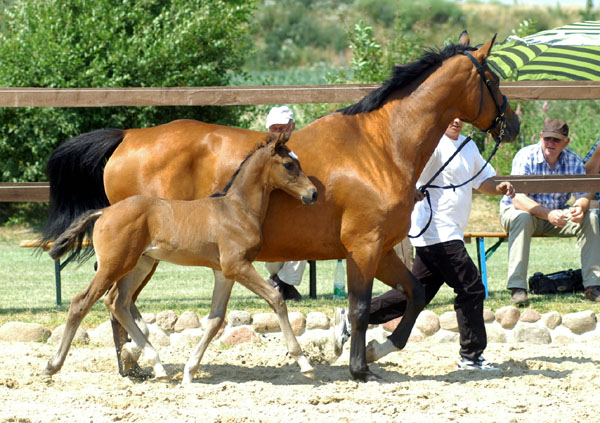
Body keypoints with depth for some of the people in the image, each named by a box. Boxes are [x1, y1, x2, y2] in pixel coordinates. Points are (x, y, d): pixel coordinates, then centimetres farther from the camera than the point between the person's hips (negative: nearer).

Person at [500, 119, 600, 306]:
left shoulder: (574, 161, -8)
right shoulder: (526, 156, -21)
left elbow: (583, 196, -11)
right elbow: (518, 199, -30)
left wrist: (579, 207, -38)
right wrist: (548, 214, -46)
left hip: (556, 214, 4)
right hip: (515, 211, -4)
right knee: (522, 218, -38)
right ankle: (517, 287, -41)